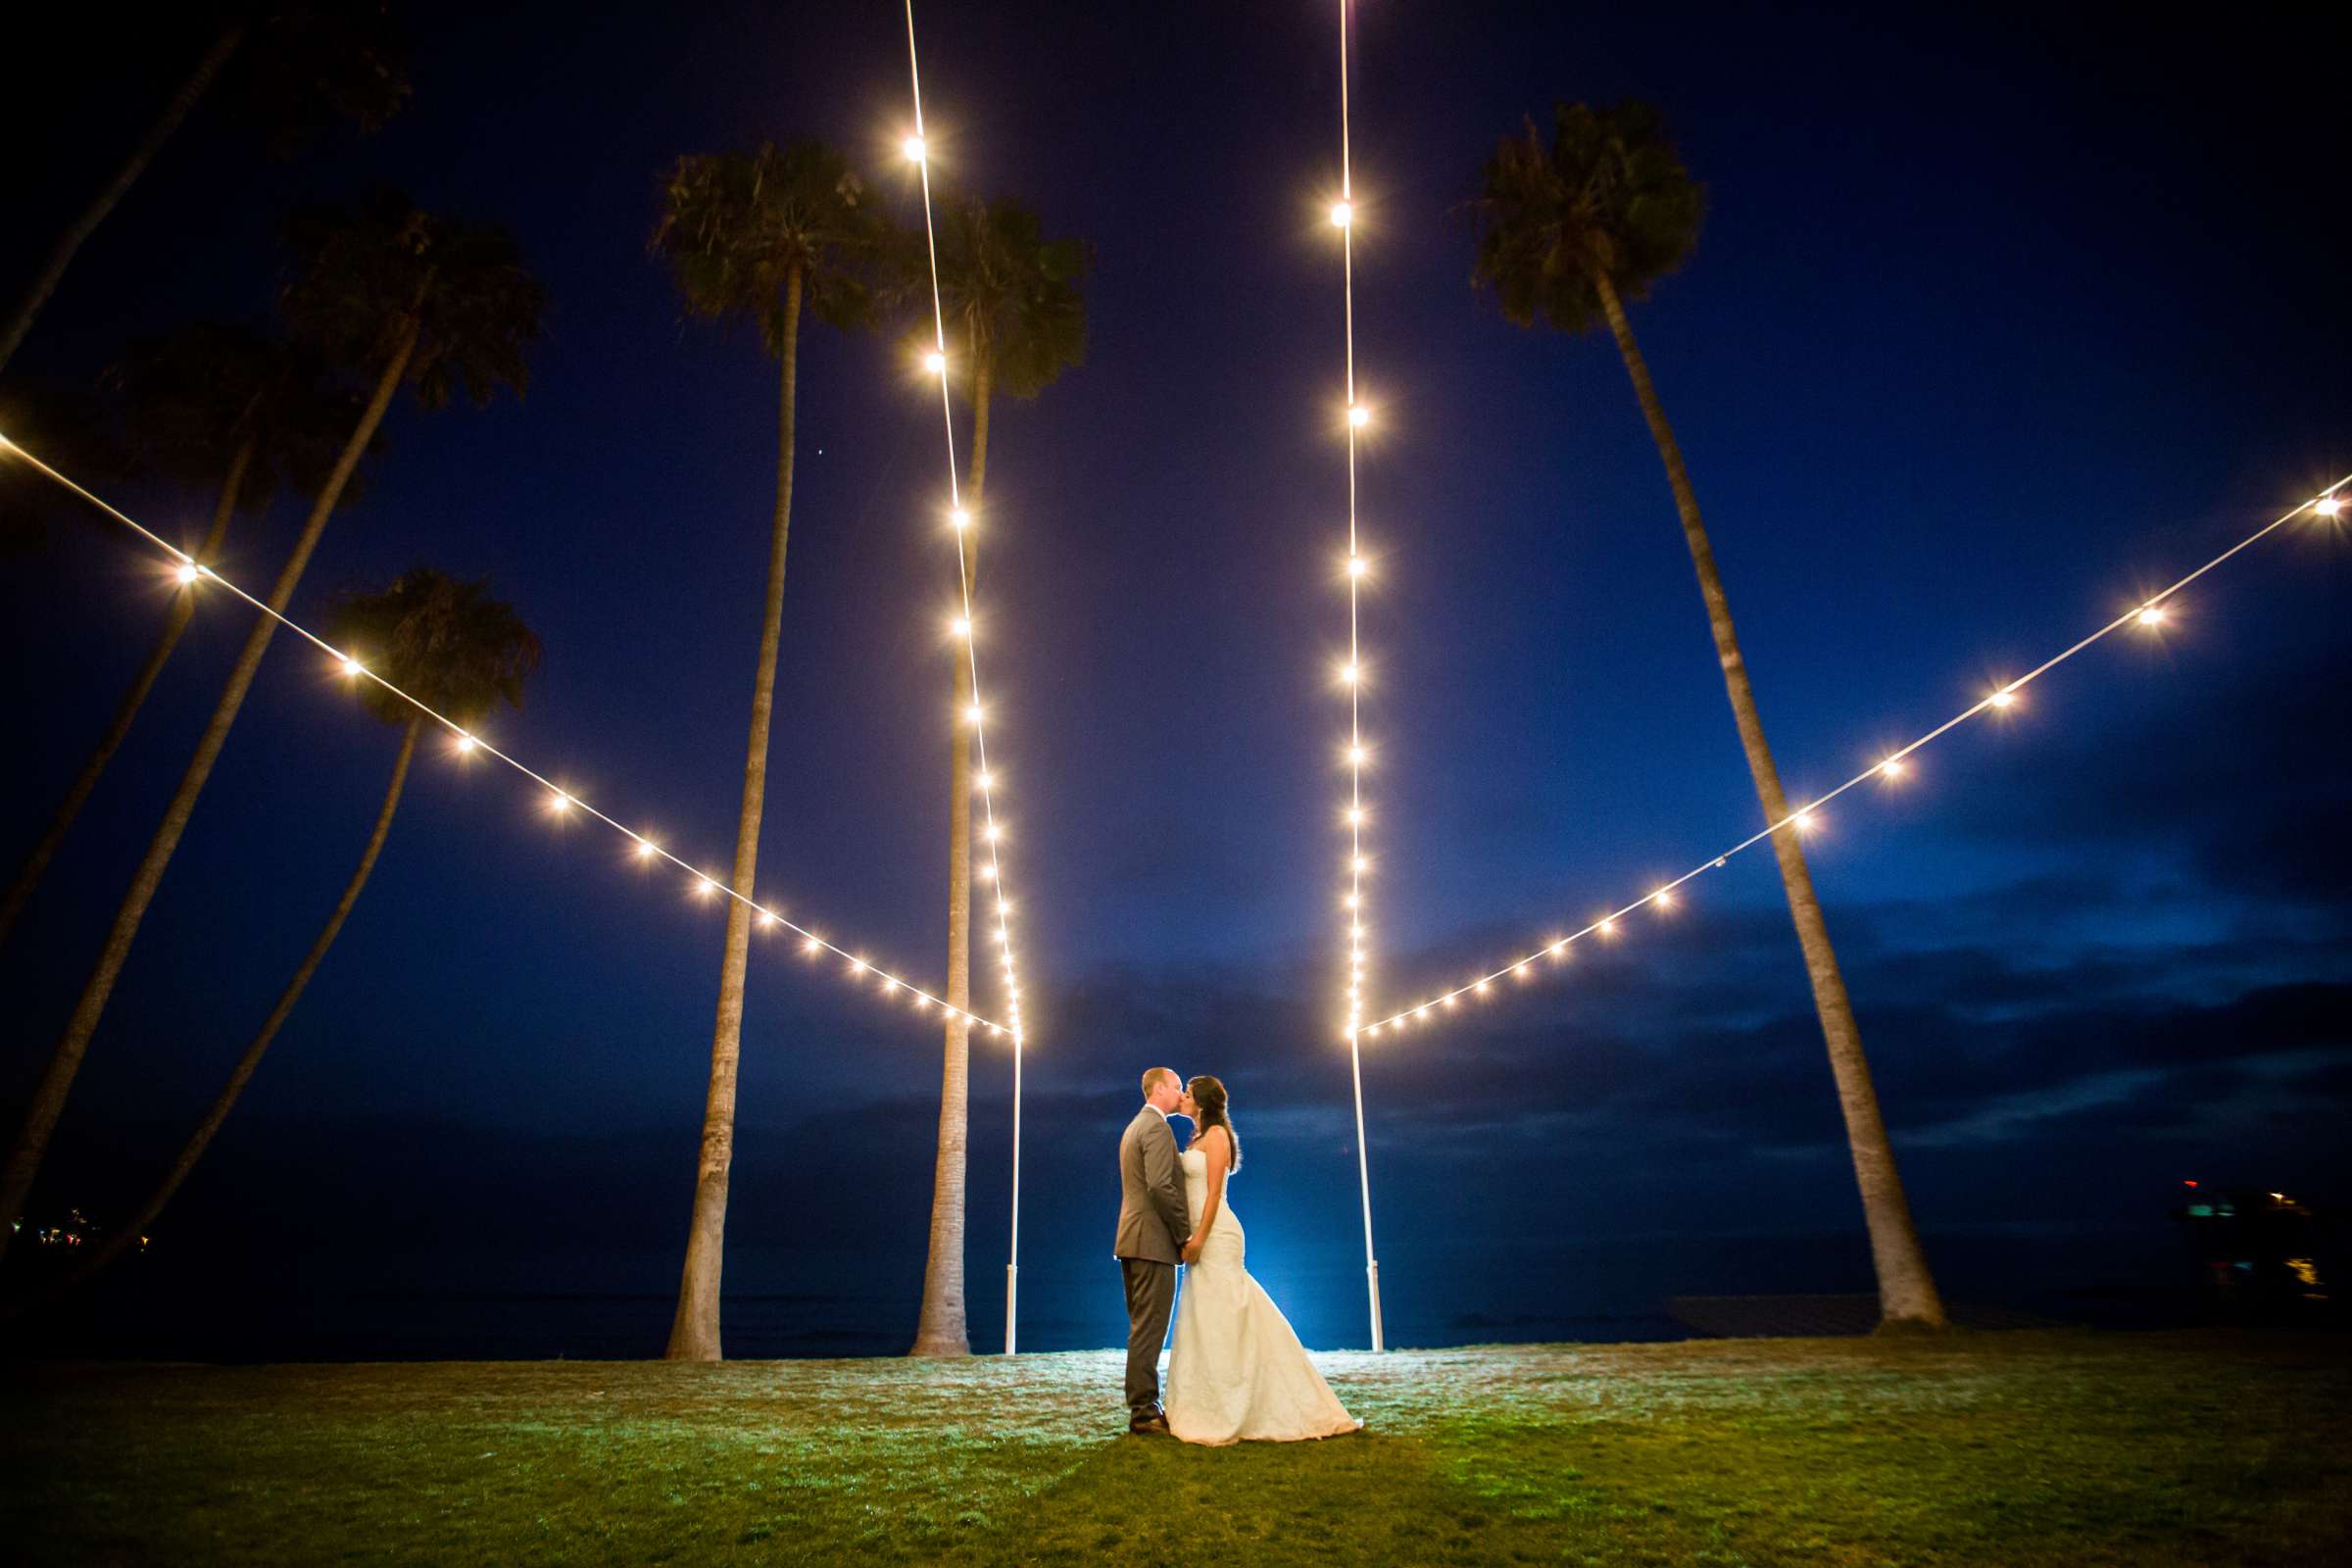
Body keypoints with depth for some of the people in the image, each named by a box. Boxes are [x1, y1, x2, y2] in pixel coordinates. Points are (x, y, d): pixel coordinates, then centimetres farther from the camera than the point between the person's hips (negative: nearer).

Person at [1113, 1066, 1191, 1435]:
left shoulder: (1134, 1126, 19)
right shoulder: (1157, 1127, -12)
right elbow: (1160, 1186, -22)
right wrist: (1185, 1234, -14)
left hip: (1133, 1240, 10)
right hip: (1154, 1240, -10)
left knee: (1143, 1328, 13)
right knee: (1150, 1328, -6)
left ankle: (1142, 1407, 17)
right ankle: (1144, 1412, -2)